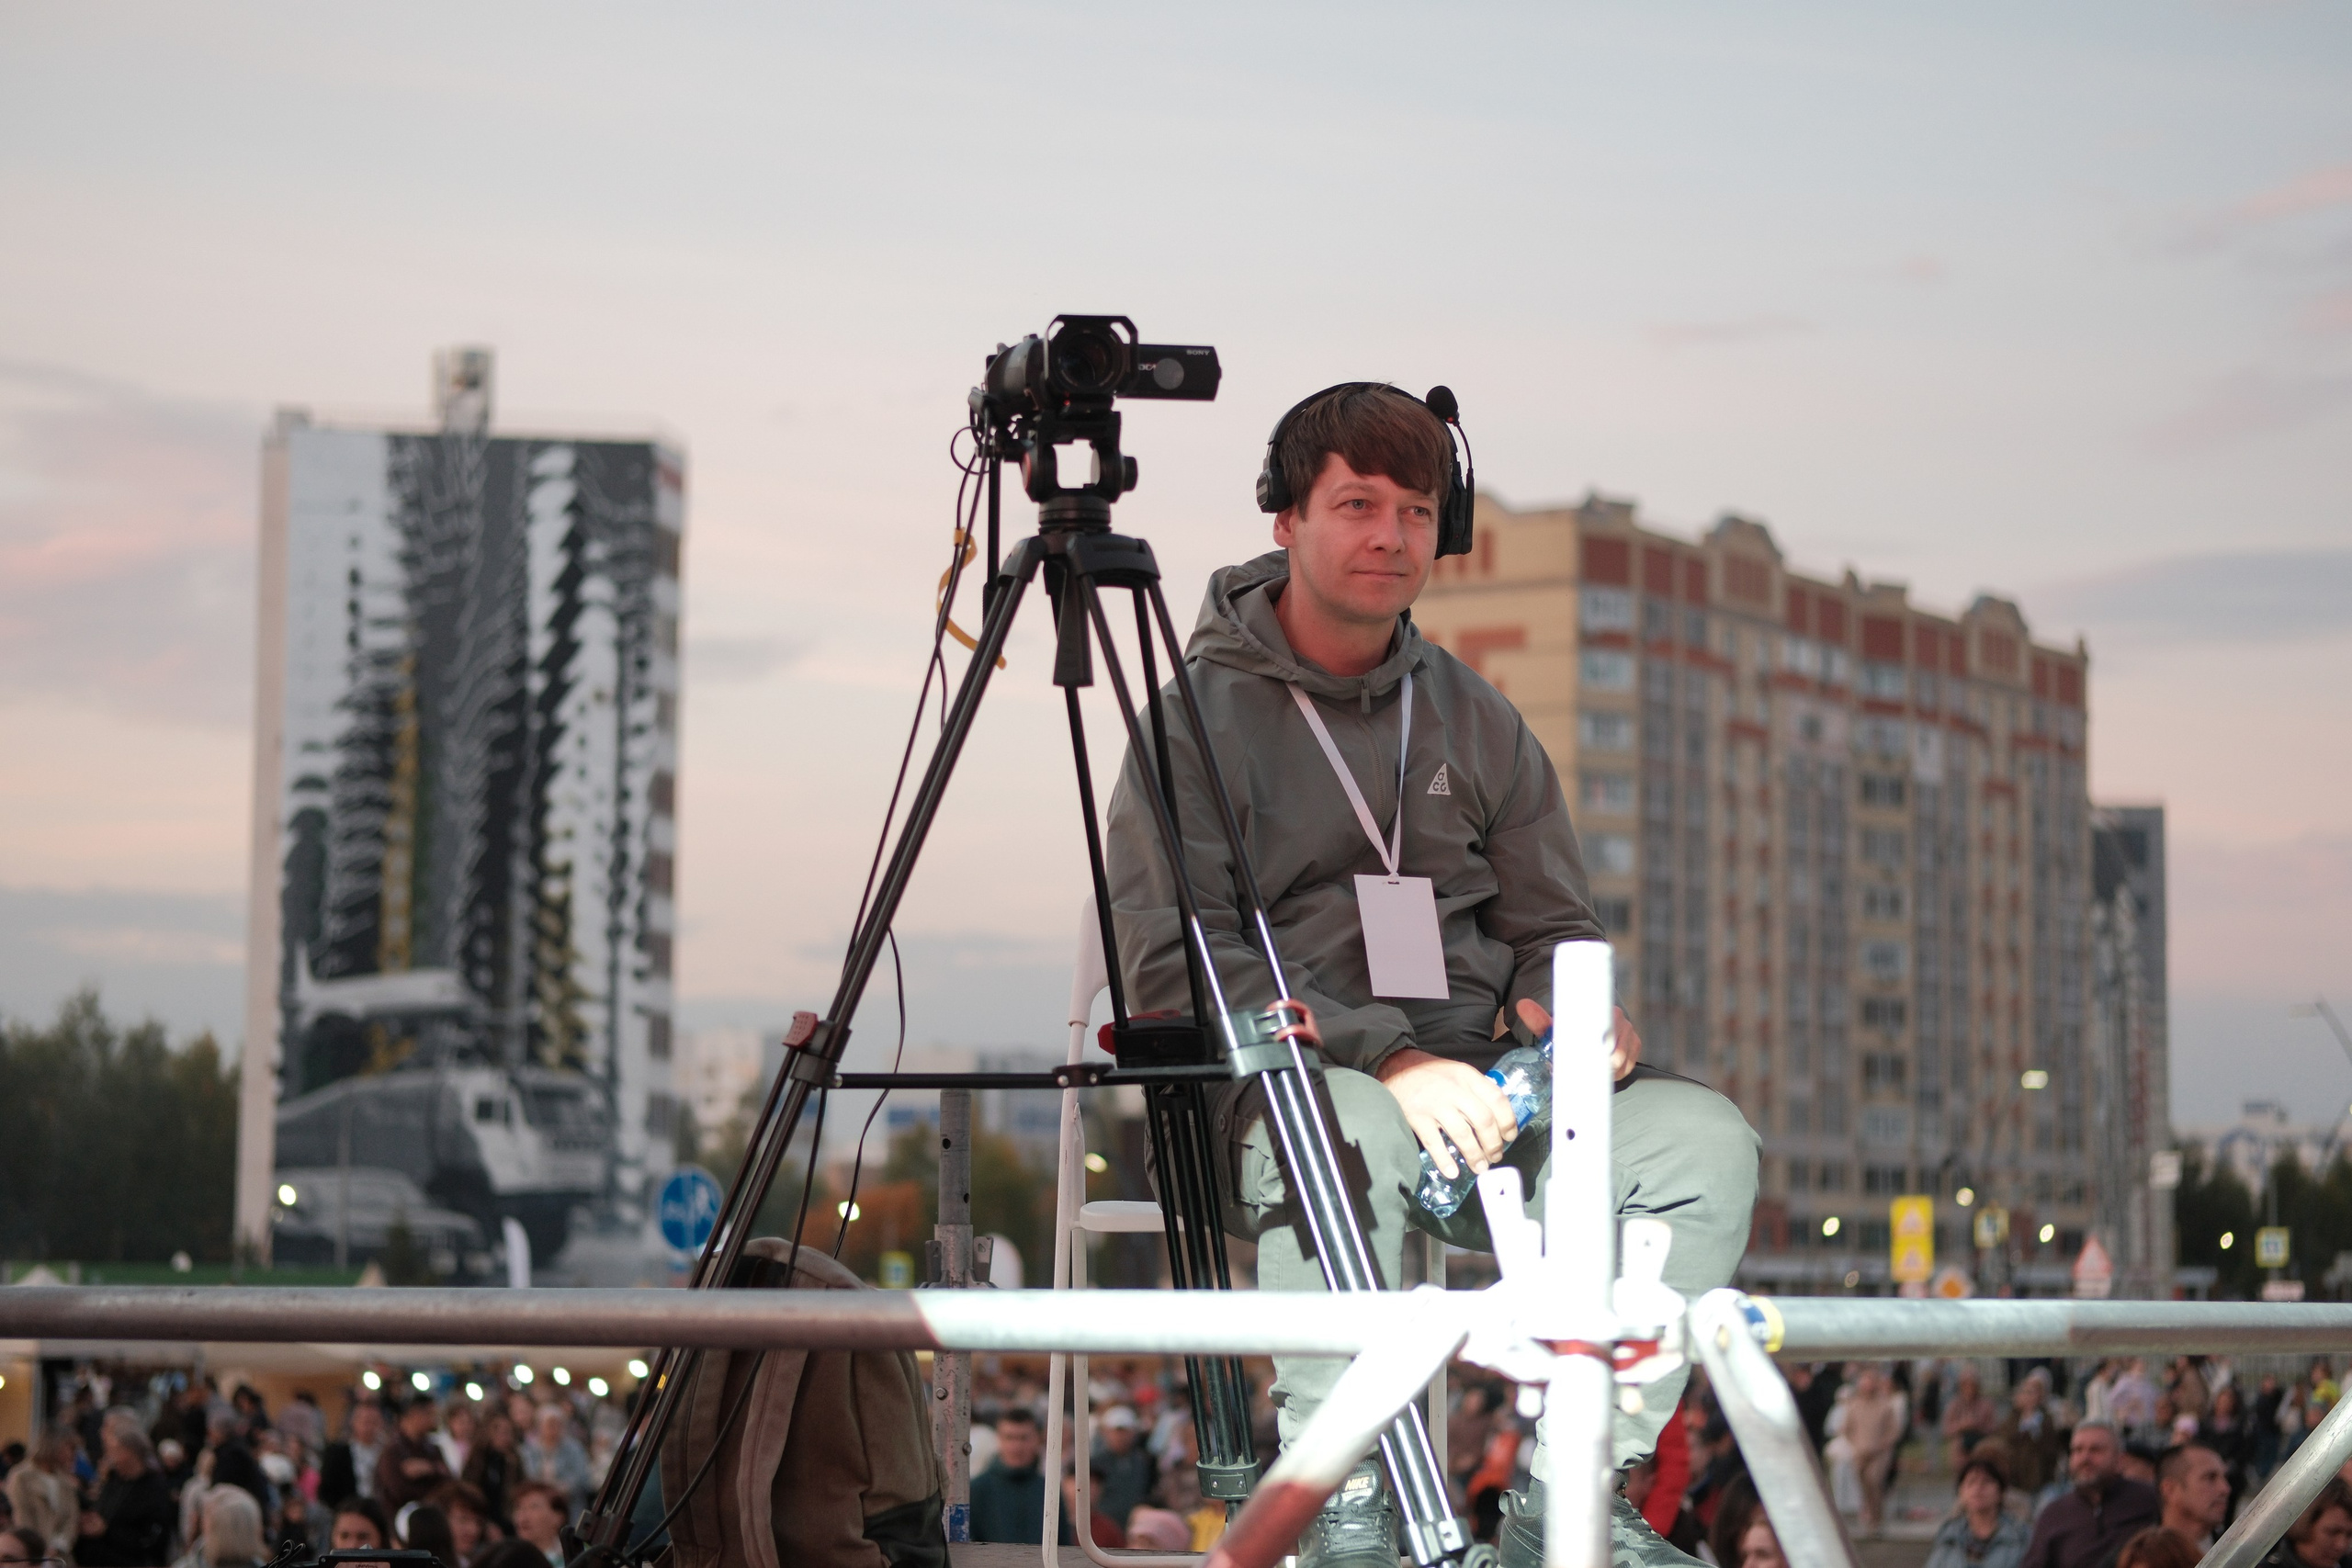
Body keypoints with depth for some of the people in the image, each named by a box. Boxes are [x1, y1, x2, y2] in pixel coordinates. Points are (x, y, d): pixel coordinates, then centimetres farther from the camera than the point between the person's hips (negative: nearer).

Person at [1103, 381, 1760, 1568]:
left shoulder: (1473, 718, 17)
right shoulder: (1204, 715, -1)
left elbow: (1552, 926, 19)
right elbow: (1175, 966, -11)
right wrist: (1387, 1060, -23)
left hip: (1477, 1090, 5)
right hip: (1280, 1078, -5)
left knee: (1704, 1138, -19)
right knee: (1351, 1133, -40)